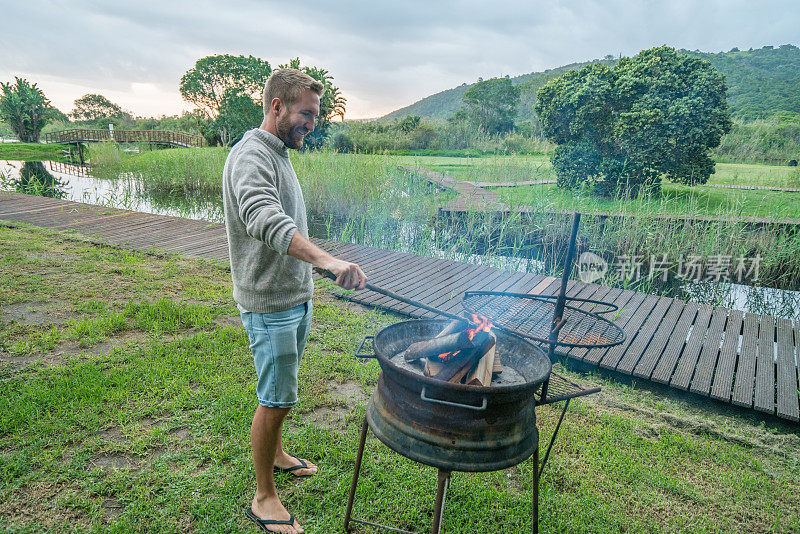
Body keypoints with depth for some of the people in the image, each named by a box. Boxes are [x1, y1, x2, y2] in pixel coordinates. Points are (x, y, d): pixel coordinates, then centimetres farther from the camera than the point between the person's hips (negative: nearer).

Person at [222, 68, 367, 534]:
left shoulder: (280, 152, 13)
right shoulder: (250, 156, -18)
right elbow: (266, 222, -38)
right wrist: (327, 259, -51)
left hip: (297, 298, 9)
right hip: (270, 304, -9)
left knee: (282, 394, 23)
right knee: (276, 401, 1)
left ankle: (276, 454, 43)